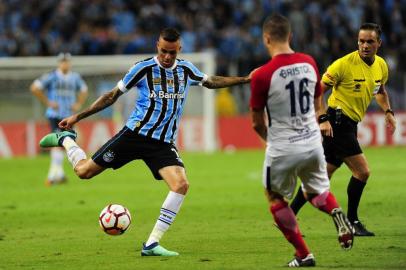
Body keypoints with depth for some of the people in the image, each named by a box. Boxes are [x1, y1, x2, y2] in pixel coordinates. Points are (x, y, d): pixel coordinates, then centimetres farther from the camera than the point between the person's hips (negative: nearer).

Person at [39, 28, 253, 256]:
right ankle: (65, 139, 29)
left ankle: (152, 244, -15)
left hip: (164, 143, 3)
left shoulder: (186, 70, 7)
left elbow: (211, 82, 26)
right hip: (135, 134, -3)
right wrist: (78, 117, 2)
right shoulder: (144, 68, -6)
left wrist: (245, 79, 19)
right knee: (84, 171, -6)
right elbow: (113, 95, 2)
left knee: (181, 185, -21)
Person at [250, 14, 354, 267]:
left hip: (282, 150, -4)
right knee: (317, 191, 25)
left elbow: (258, 123, -7)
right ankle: (337, 212, -8)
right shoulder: (309, 63, -2)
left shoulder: (262, 75, -17)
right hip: (313, 142, 5)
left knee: (276, 199, 17)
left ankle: (303, 254, 13)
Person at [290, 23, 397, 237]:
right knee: (362, 171, -11)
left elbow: (380, 90, 27)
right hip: (337, 121, -8)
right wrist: (323, 118, -21)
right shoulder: (344, 64, -16)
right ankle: (352, 221, 4)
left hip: (349, 125, 8)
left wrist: (388, 111, 10)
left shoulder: (381, 66, 6)